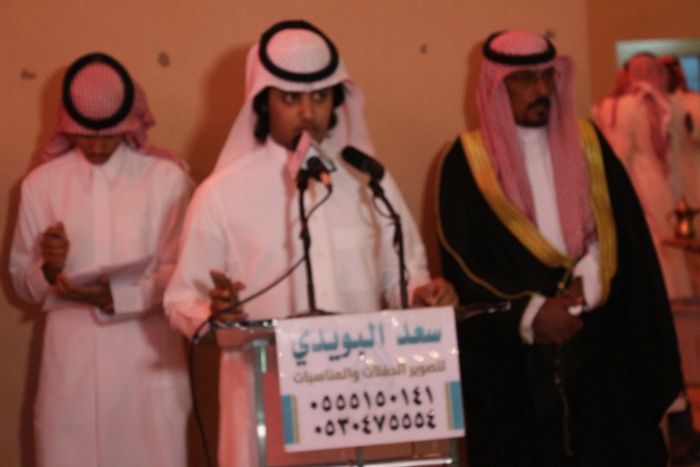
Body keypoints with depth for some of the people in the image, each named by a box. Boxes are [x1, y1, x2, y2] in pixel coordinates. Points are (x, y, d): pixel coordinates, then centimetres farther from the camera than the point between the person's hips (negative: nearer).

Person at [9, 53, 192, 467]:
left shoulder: (167, 177, 0)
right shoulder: (41, 184, 7)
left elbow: (178, 275, -2)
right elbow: (22, 282, 10)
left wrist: (115, 297, -17)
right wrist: (48, 269, -11)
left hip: (146, 354, -1)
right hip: (71, 358, 2)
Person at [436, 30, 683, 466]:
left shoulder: (587, 144, 10)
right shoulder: (468, 160, 2)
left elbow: (623, 231, 4)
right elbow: (461, 261, -3)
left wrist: (589, 286, -13)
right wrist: (529, 313, -12)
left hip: (599, 348, 2)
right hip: (511, 356, -2)